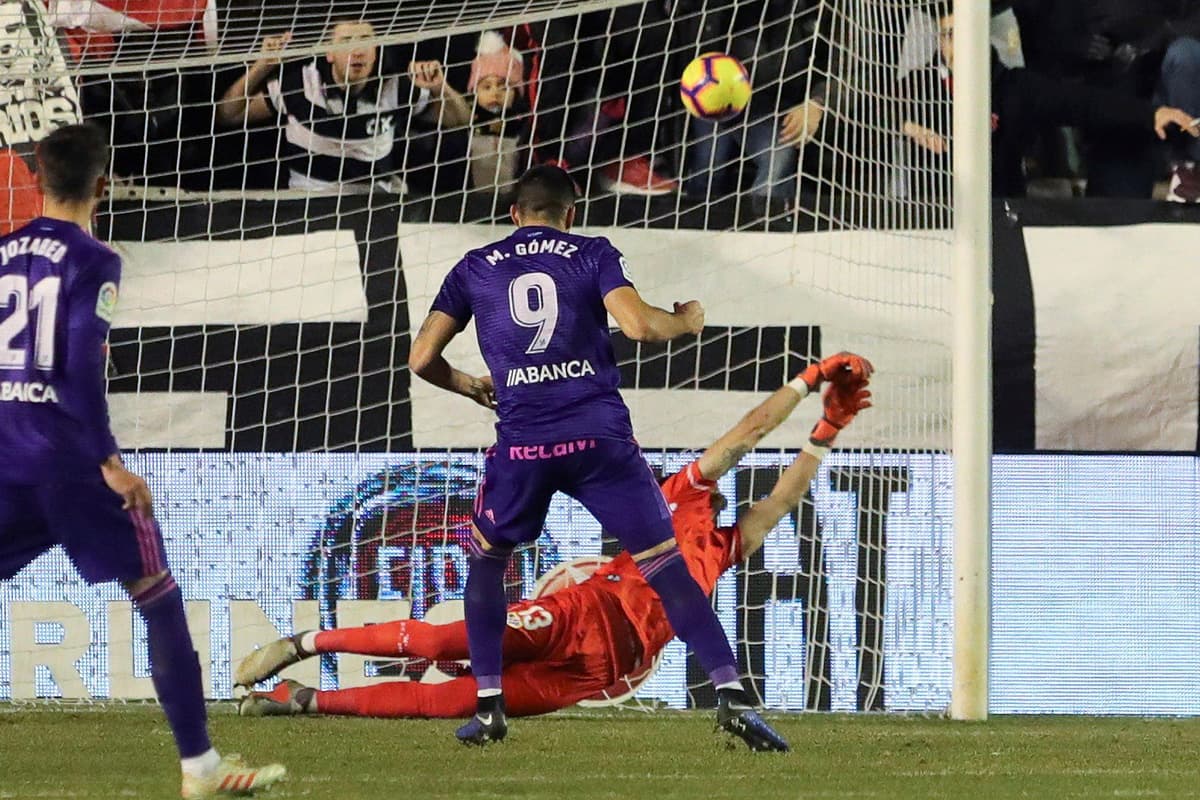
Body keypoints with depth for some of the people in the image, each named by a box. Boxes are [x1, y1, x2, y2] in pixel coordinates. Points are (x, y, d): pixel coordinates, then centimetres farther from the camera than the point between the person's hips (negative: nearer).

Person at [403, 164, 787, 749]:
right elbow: (638, 326, -7)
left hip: (522, 443, 1)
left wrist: (470, 388, 30)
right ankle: (730, 693, -12)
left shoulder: (475, 268, 14)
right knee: (664, 563, 1)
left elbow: (422, 358, 11)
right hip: (600, 436, -1)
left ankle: (488, 705, 14)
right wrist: (686, 322, 13)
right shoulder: (593, 255, 8)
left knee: (485, 558, 23)